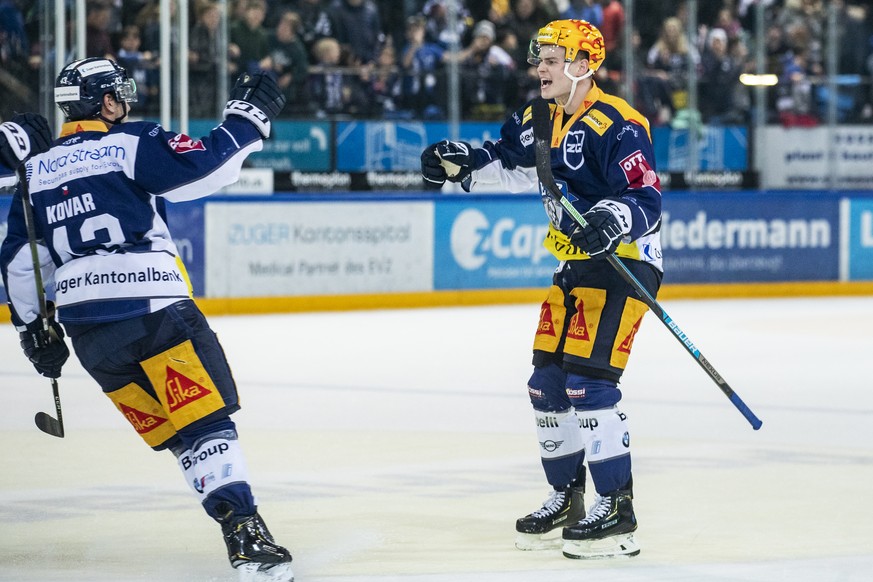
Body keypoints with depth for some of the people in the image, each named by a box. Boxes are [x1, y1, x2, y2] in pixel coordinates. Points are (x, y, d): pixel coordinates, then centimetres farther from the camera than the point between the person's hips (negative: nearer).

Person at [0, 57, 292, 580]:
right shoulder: (130, 144, 1)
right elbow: (203, 169, -11)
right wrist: (247, 118, 2)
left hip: (86, 330, 6)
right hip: (153, 308, -6)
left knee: (169, 433, 9)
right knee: (207, 423, -7)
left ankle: (242, 535, 2)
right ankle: (245, 533, -22)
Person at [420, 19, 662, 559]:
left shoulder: (615, 125, -20)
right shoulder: (545, 119, 7)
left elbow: (647, 200, -26)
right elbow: (509, 162, 23)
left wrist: (615, 221, -45)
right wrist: (461, 161, 6)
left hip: (624, 264, -9)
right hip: (576, 266, 9)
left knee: (588, 382, -16)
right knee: (547, 383, 10)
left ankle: (617, 509, -10)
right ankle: (567, 498, 24)